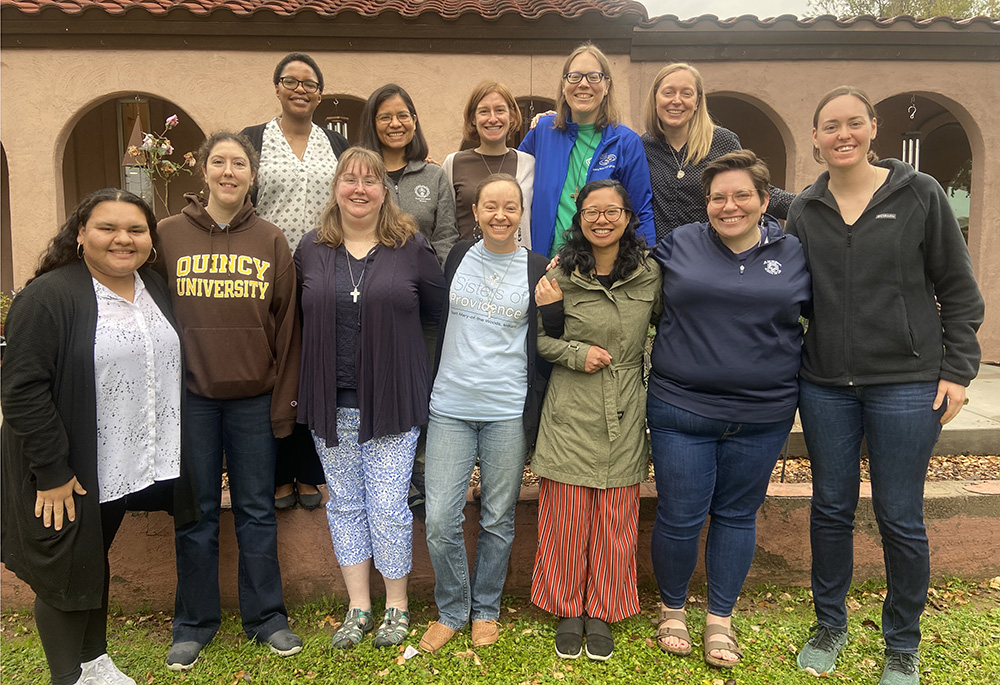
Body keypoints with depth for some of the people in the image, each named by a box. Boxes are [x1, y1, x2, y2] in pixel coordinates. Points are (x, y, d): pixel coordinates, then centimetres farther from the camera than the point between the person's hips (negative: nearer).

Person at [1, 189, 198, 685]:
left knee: (96, 562, 21)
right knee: (67, 570, 9)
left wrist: (170, 453, 11)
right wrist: (52, 472, -20)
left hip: (126, 467, 6)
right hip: (65, 476, -6)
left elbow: (169, 367, 15)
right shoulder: (49, 295, -16)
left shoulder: (154, 289, 6)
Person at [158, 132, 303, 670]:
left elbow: (286, 324, 2)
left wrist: (284, 399, -1)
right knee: (196, 513, 10)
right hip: (189, 395, 0)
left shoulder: (272, 241, 4)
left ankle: (266, 617, 25)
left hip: (254, 397, 0)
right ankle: (194, 623, 26)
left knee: (256, 510, 10)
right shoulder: (169, 234, 2)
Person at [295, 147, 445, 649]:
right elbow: (297, 321, 13)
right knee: (345, 504, 12)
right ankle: (358, 608, 28)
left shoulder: (411, 247, -1)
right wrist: (303, 389, 9)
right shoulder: (311, 250, 6)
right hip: (331, 403, 3)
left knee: (388, 508, 2)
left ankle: (396, 608, 23)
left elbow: (439, 312, 4)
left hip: (391, 401, -3)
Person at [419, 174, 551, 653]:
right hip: (450, 406, 1)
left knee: (497, 519, 10)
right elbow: (435, 322, 13)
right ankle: (452, 609, 24)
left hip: (508, 413, -1)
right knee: (440, 520, 0)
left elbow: (543, 348, 5)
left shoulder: (537, 270, 1)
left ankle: (485, 609, 33)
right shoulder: (457, 257, 6)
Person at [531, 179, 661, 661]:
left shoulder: (649, 273, 3)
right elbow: (532, 339, 0)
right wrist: (575, 353, -14)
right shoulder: (561, 275, -5)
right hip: (571, 416, -2)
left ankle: (602, 612, 29)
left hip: (624, 417, 2)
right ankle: (568, 610, 27)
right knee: (567, 518, 5)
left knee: (615, 521, 9)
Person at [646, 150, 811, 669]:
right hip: (681, 409, -1)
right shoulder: (679, 244, 2)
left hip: (762, 415, 2)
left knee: (737, 514, 13)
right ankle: (672, 609, 30)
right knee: (679, 518, 4)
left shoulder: (794, 255, 5)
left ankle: (720, 618, 32)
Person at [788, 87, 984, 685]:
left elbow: (959, 289, 1)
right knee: (831, 507, 12)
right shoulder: (805, 210, 6)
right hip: (825, 385, 3)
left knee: (900, 517, 6)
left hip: (906, 383, -2)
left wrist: (957, 371, -4)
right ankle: (830, 624, 32)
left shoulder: (919, 194, -1)